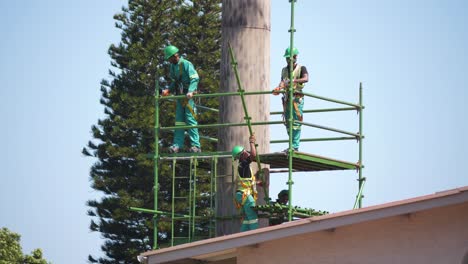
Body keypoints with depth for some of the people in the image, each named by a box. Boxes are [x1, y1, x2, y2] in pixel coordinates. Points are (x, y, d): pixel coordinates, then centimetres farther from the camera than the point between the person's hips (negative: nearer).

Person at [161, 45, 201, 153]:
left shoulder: (186, 64, -11)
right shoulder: (173, 66, 15)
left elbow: (195, 79, -17)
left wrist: (190, 91, -29)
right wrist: (168, 90, 6)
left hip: (188, 96, -8)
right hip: (179, 96, 8)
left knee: (190, 120, -10)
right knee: (179, 120, 4)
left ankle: (196, 145, -10)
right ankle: (177, 145, 3)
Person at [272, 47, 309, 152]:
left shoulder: (301, 68, 3)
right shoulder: (284, 70, 18)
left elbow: (306, 79, -15)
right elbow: (282, 81, 2)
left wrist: (294, 81, -32)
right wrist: (278, 88, -21)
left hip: (297, 97, -6)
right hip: (287, 98, 6)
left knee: (296, 123, -11)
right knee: (288, 123, 6)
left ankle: (295, 146, -15)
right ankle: (293, 145, 12)